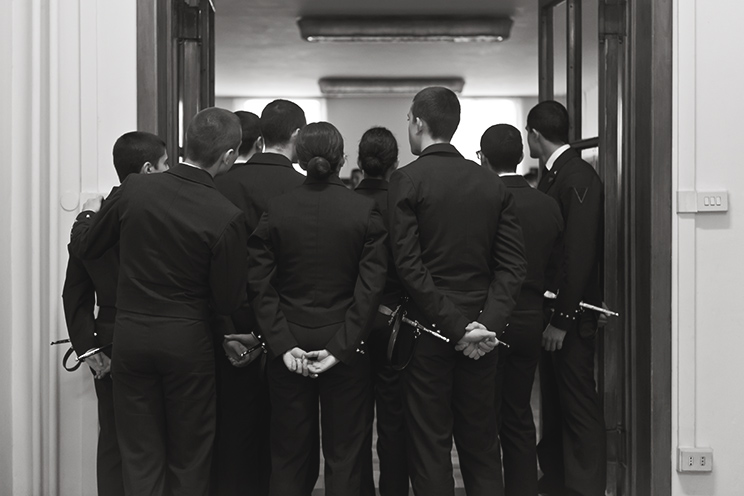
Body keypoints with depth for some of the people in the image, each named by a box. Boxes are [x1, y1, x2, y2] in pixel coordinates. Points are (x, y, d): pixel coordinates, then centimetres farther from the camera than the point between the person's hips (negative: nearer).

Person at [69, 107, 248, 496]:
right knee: (188, 461, 13)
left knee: (141, 459, 11)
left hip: (130, 335, 3)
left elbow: (84, 248, 6)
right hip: (188, 341, -2)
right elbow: (227, 301, -10)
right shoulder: (227, 217, -16)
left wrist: (87, 214, 26)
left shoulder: (134, 190, -7)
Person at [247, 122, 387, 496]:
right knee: (344, 454, 8)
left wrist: (282, 345, -8)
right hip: (345, 346, -1)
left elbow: (260, 285, -7)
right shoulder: (365, 212, -6)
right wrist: (342, 347, -11)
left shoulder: (276, 210, -3)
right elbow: (371, 286, -12)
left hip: (289, 345, 2)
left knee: (290, 454, 11)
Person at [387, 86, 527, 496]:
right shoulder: (493, 184, 5)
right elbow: (513, 263, -1)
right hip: (481, 332, 5)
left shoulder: (406, 181, -8)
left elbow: (408, 264, -15)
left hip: (427, 332, -4)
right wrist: (488, 323, -7)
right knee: (481, 445, 14)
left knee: (429, 447, 3)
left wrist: (454, 326, -13)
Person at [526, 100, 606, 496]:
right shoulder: (550, 176, 10)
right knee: (554, 402, 17)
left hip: (571, 316, -9)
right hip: (550, 311, 9)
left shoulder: (579, 178, -16)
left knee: (579, 405, 0)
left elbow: (579, 254, -20)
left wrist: (561, 319, -19)